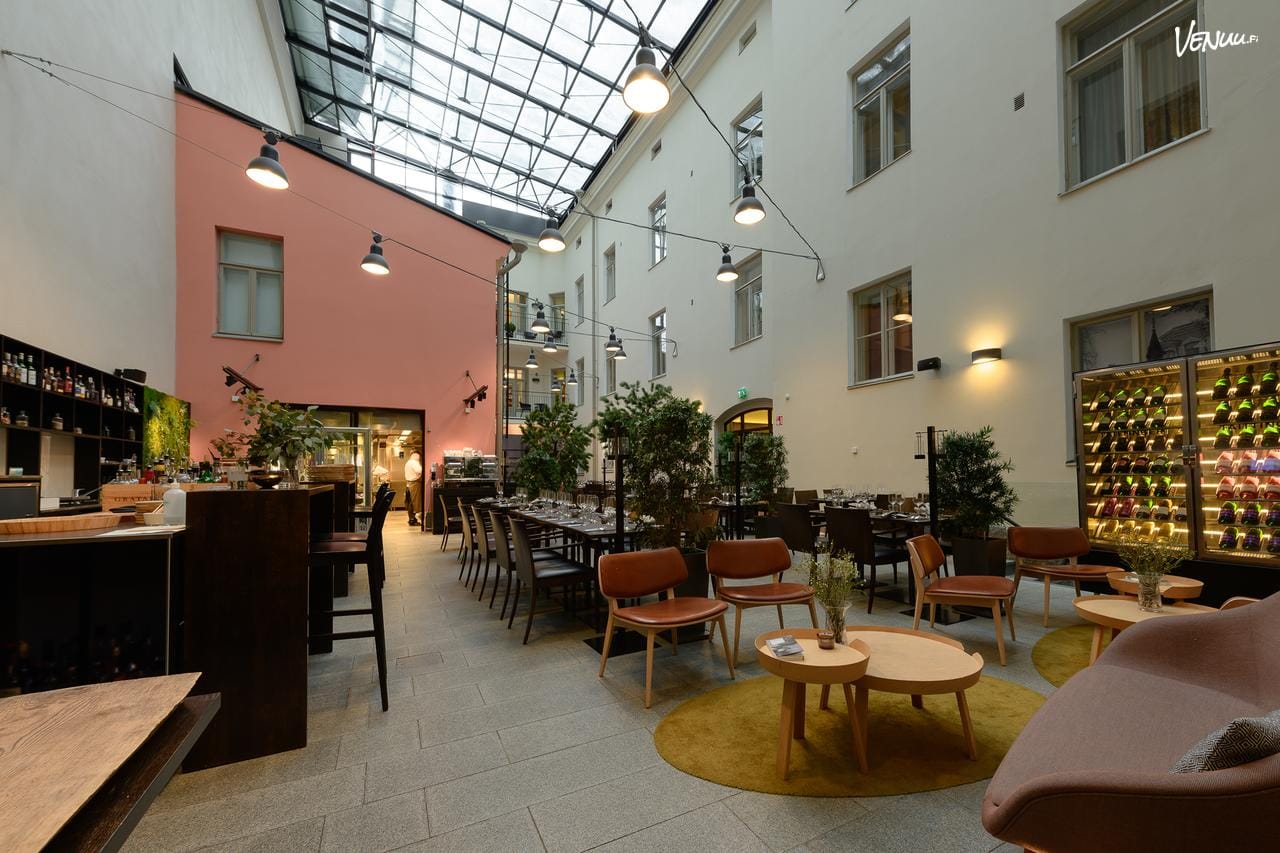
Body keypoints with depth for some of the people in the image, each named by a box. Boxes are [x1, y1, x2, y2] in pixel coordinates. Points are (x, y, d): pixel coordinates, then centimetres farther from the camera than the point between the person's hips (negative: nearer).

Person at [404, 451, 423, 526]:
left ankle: (412, 519, 17)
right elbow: (419, 471, -28)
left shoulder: (408, 463, 18)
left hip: (409, 483, 10)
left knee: (411, 502, 12)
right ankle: (412, 520, -4)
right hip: (415, 483, -10)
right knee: (414, 502, -6)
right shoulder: (414, 462, -15)